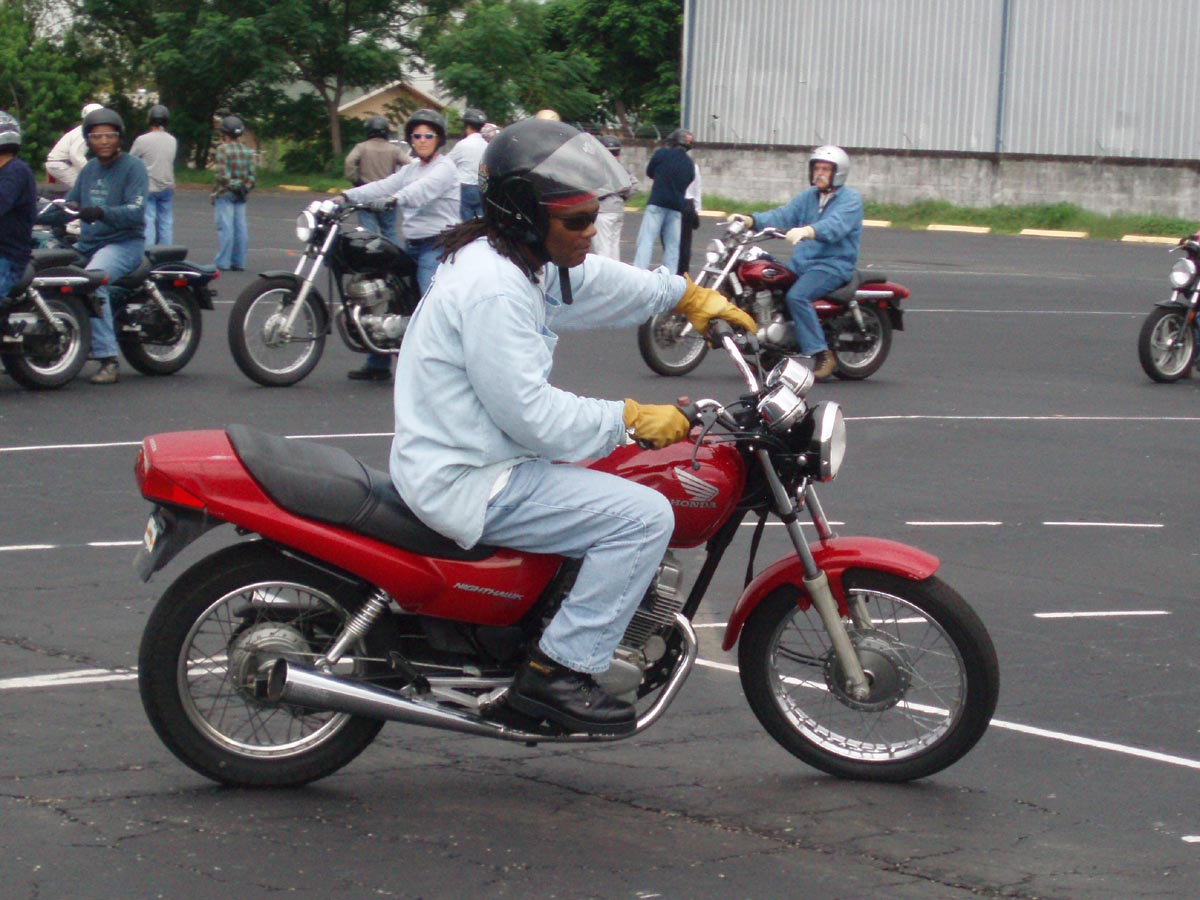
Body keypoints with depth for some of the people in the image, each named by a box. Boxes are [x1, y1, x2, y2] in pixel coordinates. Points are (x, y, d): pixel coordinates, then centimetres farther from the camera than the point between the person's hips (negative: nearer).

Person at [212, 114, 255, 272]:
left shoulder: (223, 149, -11)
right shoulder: (248, 151, 8)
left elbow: (222, 174, -17)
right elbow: (252, 174, 6)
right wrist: (246, 188, 10)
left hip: (225, 193, -6)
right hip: (241, 195, 6)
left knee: (225, 227, -6)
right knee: (240, 227, 7)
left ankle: (222, 262, -6)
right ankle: (239, 262, 10)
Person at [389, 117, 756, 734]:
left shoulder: (533, 261, 9)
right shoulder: (493, 288, -23)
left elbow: (611, 284, 27)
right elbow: (530, 413, -24)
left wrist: (693, 297, 29)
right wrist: (630, 417, -16)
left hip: (482, 455, 11)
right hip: (470, 483, -11)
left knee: (616, 476, 27)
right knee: (645, 515, -17)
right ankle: (554, 671, -12)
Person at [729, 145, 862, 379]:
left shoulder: (850, 198, -5)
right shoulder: (808, 196, 18)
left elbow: (836, 225, -25)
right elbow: (783, 215, 5)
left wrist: (808, 231, -44)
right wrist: (751, 220, -13)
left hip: (835, 264, -8)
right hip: (801, 261, 8)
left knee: (797, 296, -30)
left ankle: (822, 355, -25)